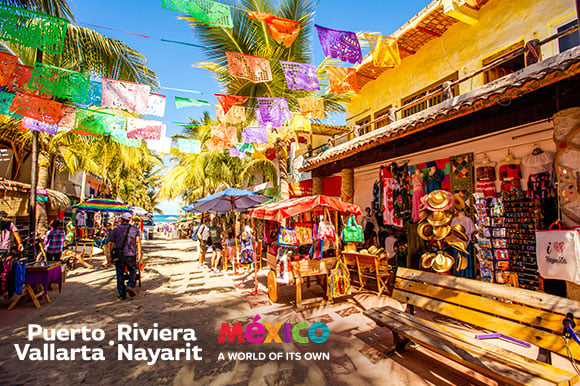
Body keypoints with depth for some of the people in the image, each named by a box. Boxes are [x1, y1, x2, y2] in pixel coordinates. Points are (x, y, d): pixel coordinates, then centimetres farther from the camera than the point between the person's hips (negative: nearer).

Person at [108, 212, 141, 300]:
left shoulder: (115, 230, 7)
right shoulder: (135, 229, 5)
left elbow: (111, 244, 3)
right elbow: (138, 241, -5)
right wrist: (139, 254, -4)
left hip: (119, 255, 1)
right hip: (131, 255, -1)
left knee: (120, 274, 9)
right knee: (133, 270, 17)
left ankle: (122, 294, 12)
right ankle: (130, 285, -6)